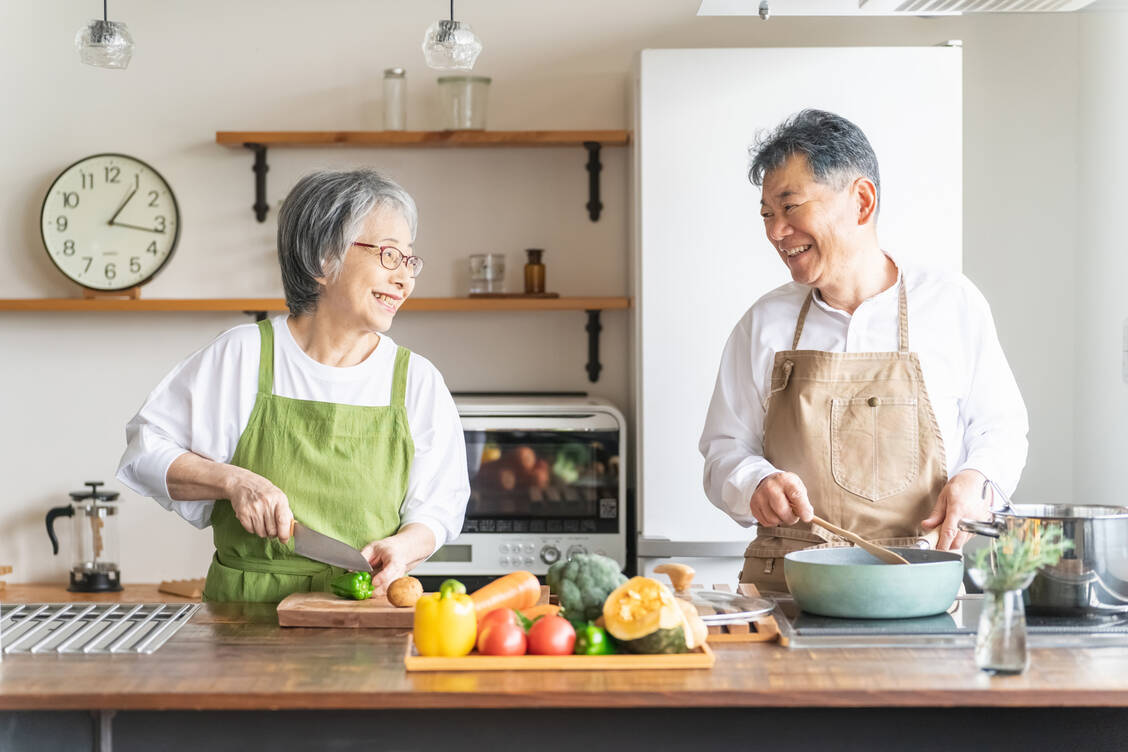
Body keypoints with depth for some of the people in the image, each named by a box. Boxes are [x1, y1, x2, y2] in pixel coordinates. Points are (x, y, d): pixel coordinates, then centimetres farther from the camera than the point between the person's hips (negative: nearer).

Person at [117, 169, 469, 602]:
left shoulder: (416, 380, 8)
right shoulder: (243, 356, 2)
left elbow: (437, 505, 11)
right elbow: (145, 450, 7)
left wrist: (401, 547, -11)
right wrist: (233, 480, -9)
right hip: (246, 616, -1)